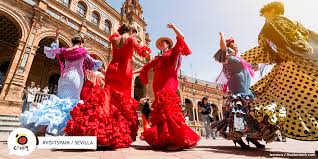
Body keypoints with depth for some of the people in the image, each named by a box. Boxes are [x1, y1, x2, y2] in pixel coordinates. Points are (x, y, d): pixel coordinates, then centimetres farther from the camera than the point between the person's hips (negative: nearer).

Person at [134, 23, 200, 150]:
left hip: (168, 83, -6)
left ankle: (178, 140, -18)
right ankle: (164, 140, 0)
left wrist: (173, 27, 10)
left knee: (168, 108, -19)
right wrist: (132, 72, 26)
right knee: (161, 110, -3)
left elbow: (181, 38, 7)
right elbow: (146, 67, 28)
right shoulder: (158, 59, 29)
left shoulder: (173, 52, 16)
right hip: (158, 85, 6)